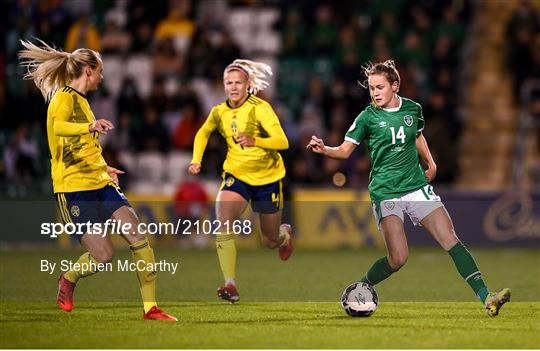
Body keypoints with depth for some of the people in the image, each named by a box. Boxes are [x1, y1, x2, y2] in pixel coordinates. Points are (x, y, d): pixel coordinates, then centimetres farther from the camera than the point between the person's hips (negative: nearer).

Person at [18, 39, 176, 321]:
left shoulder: (80, 99, 19)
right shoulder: (64, 98, -9)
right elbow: (57, 126, -33)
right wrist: (91, 126, -50)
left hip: (100, 184, 9)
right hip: (74, 189, -9)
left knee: (138, 238, -7)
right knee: (103, 255, -12)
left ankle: (150, 307, -4)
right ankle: (68, 280, 20)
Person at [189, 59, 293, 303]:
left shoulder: (260, 108, -17)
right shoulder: (219, 112, -3)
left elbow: (282, 141, -26)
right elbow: (203, 133, 20)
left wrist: (254, 141, -41)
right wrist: (196, 159, 5)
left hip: (267, 177, -2)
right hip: (236, 175, 2)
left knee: (270, 241, 12)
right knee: (222, 223, -27)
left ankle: (285, 234, 53)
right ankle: (230, 285, -27)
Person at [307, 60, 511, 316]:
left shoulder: (412, 109, 6)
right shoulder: (368, 117, -4)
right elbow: (345, 151, -4)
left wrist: (430, 163, 20)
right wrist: (324, 150, -23)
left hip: (417, 186, 3)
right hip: (385, 192, -3)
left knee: (451, 240, -7)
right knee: (398, 259, -15)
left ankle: (486, 298, -8)